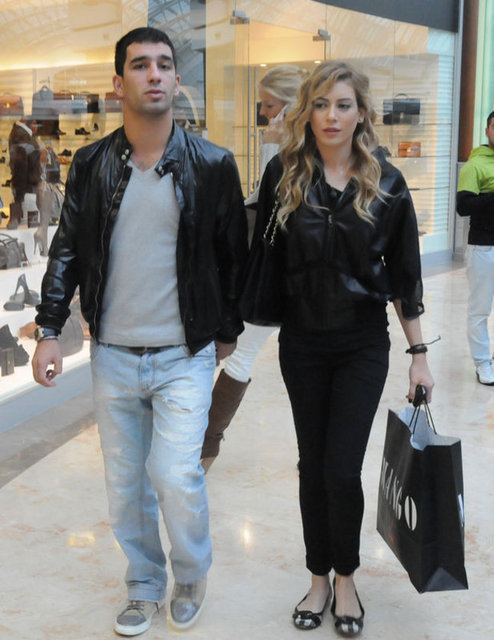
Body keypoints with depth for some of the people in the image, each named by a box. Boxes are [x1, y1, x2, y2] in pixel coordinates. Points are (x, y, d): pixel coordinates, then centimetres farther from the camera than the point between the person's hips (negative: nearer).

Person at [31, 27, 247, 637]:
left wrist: (227, 331, 10)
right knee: (125, 483, 11)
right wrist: (49, 330, -1)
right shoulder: (91, 164, 2)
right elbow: (67, 249, 6)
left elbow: (233, 255, 5)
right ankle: (145, 586, 33)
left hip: (185, 357, -2)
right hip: (113, 356, 3)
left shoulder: (212, 164, -3)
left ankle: (191, 578, 21)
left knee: (177, 479, -9)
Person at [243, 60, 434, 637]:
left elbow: (404, 274, 1)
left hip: (363, 345, -1)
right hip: (302, 342, 1)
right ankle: (319, 580, 28)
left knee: (342, 469, -3)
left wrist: (419, 354, 2)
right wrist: (249, 314, 4)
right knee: (313, 464, 11)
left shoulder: (385, 183, -4)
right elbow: (263, 254, 4)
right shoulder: (285, 174, -4)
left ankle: (345, 580, 21)